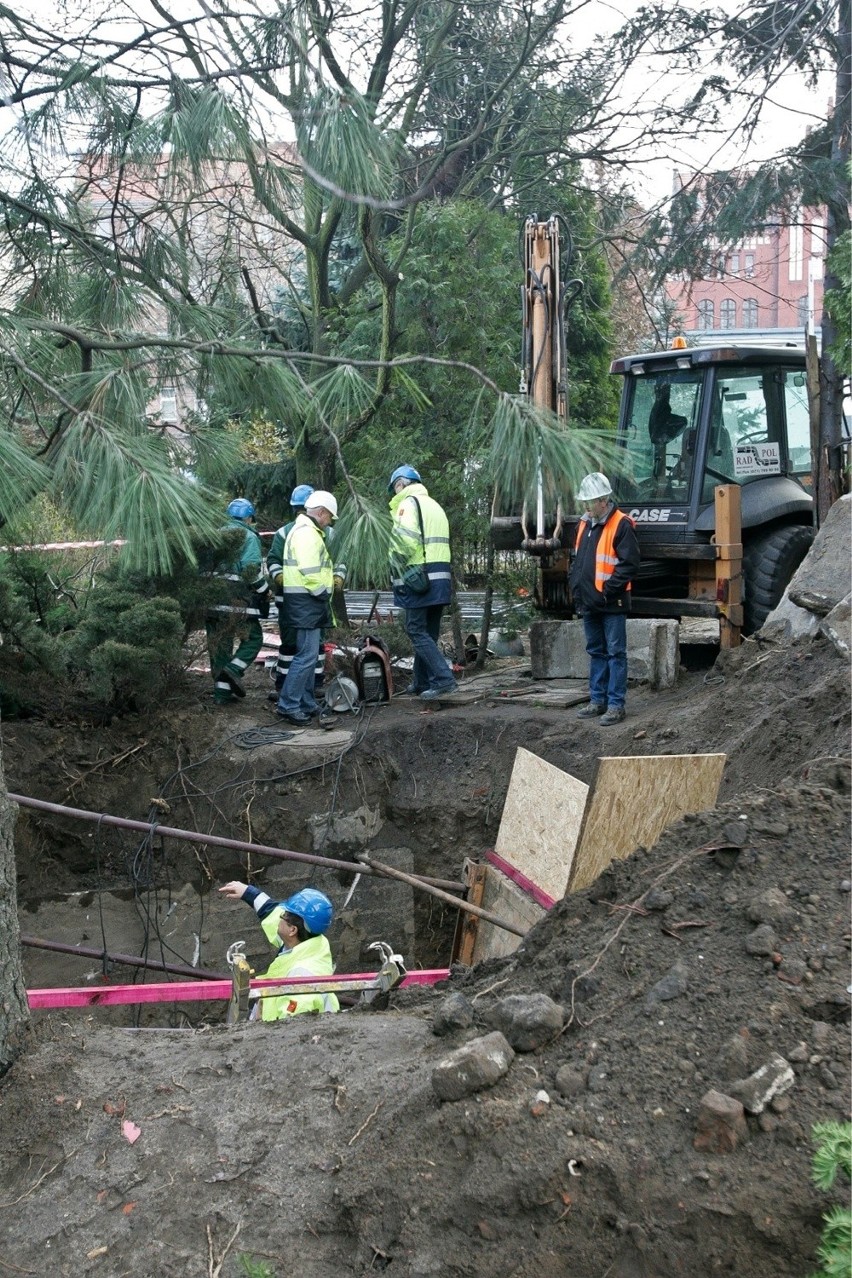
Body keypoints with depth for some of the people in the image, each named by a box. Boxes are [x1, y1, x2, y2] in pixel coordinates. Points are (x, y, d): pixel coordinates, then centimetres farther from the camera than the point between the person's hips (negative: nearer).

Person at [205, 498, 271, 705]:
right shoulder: (248, 537, -4)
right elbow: (252, 569, -15)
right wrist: (264, 589, -1)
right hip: (237, 596, -6)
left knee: (219, 643, 11)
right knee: (253, 637, 9)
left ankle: (221, 692, 12)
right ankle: (233, 670, -13)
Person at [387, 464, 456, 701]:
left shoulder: (408, 503, -5)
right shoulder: (434, 505, 21)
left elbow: (404, 541, -18)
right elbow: (436, 543, 15)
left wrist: (398, 569, -4)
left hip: (418, 578, -8)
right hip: (441, 579, 8)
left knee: (417, 631, -7)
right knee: (427, 632, 13)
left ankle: (444, 680, -17)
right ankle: (421, 684, 20)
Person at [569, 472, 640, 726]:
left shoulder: (621, 525, -13)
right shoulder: (585, 524, 12)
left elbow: (629, 564, -17)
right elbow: (577, 560, 23)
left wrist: (607, 591, -18)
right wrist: (576, 586, 11)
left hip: (611, 605, -8)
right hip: (589, 603, 8)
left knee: (615, 653, -2)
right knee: (596, 652, 15)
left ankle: (616, 705, 2)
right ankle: (598, 701, 23)